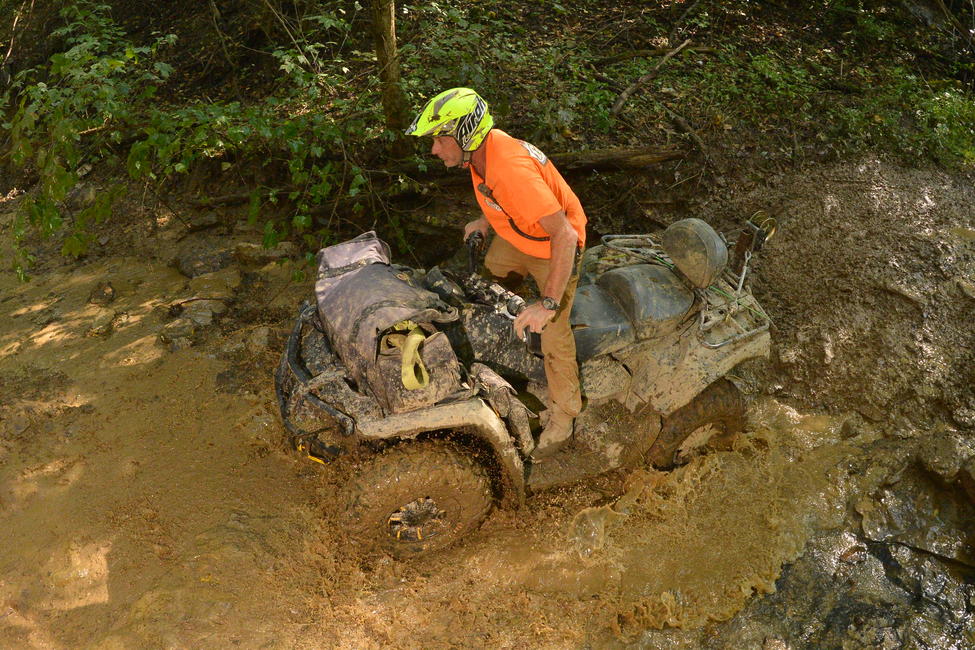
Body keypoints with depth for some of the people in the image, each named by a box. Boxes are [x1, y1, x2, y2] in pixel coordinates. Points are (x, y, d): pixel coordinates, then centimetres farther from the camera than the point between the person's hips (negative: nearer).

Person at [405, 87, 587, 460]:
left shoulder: (513, 170, -41)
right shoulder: (482, 150, -14)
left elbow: (565, 236, -42)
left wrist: (547, 305, -43)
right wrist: (486, 221, 6)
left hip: (554, 247, -9)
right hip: (513, 237, 9)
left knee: (553, 333, -5)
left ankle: (562, 416, 12)